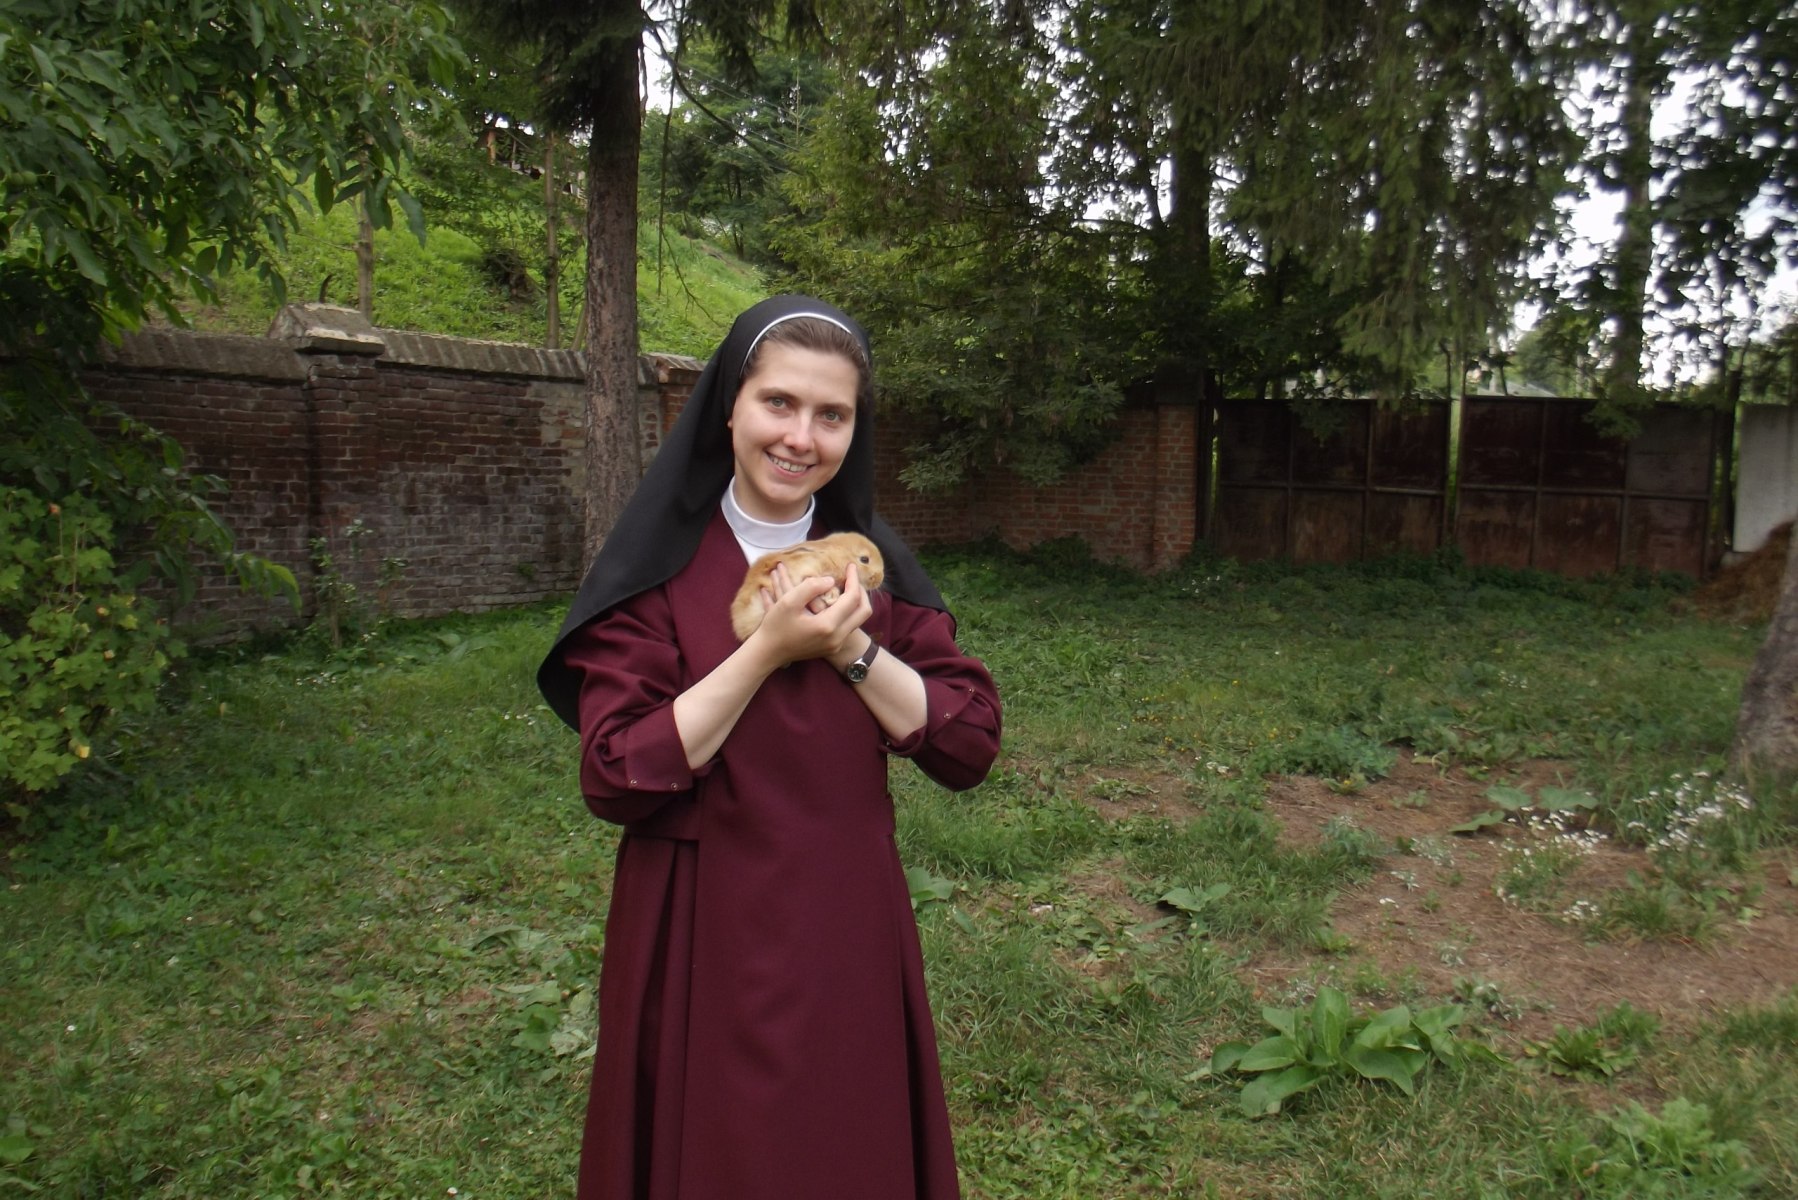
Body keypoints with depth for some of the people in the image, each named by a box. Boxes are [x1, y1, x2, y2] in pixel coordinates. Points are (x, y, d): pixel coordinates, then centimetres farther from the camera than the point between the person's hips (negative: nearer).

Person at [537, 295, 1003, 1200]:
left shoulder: (875, 565, 1)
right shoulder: (659, 567, -9)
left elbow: (971, 745, -5)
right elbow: (615, 778, -17)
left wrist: (851, 649, -18)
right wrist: (767, 650, -22)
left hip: (852, 930, 4)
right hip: (701, 938, -3)